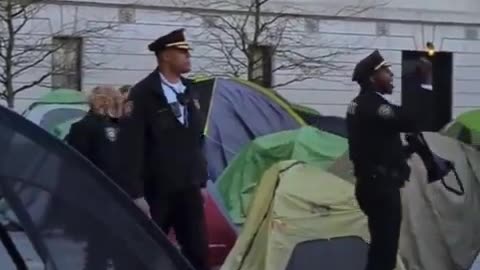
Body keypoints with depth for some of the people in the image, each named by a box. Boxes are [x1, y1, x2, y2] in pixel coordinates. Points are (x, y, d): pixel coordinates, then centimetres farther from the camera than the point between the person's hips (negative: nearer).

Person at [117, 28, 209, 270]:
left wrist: (201, 181, 15)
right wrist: (137, 193, -19)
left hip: (189, 188, 6)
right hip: (156, 191, -6)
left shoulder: (189, 92, 12)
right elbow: (132, 146, -16)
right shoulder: (143, 94, -11)